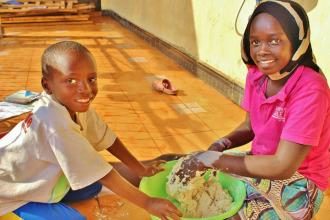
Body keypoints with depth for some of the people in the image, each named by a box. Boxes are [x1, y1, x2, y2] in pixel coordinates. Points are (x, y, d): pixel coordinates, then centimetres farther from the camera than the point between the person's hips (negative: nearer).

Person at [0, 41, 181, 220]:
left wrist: (141, 169, -6)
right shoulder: (56, 122, -38)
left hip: (37, 181, 8)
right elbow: (100, 172, -33)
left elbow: (107, 139, -3)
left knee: (94, 187, 4)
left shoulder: (76, 105, -13)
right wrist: (147, 202, -28)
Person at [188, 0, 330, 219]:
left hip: (298, 183, -6)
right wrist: (219, 146, -13)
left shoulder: (310, 90, -28)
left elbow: (283, 166, -30)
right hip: (261, 165, 6)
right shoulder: (256, 75, -7)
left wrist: (213, 159, -28)